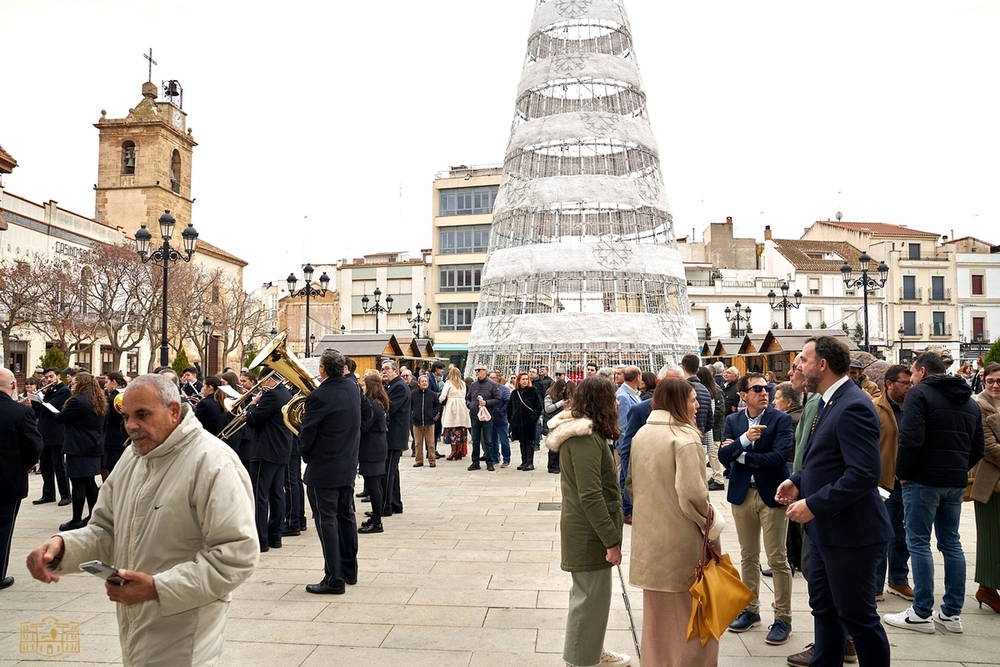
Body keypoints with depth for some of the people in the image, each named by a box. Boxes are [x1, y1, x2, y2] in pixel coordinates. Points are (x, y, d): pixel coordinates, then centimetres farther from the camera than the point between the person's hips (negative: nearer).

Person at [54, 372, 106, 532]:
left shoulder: (77, 401, -16)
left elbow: (60, 418, -8)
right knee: (90, 481, 14)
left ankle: (76, 520, 0)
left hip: (78, 447, -8)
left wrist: (54, 412, 11)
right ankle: (93, 516, 18)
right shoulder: (101, 401, 11)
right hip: (95, 447, 8)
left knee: (78, 483, -4)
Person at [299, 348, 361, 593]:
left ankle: (334, 579, 2)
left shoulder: (319, 396, -21)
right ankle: (349, 571, 26)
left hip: (324, 468, -7)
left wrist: (307, 456, 3)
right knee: (346, 516, 16)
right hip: (348, 465, 7)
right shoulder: (352, 387, 1)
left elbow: (306, 435, -15)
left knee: (326, 520, 0)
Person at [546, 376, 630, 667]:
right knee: (591, 597, 2)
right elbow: (590, 496, -25)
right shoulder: (586, 438, -22)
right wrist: (612, 540, -21)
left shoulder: (583, 433, 10)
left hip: (586, 528, 10)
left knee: (590, 594, 21)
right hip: (589, 532, -10)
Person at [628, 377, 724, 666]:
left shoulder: (641, 434, 7)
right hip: (680, 538, -7)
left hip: (648, 534, 7)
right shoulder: (684, 436, -16)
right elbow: (691, 493, -23)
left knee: (657, 610, 19)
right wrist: (711, 523, -9)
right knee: (687, 613, 7)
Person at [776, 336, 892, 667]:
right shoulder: (829, 402, 9)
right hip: (826, 528, 10)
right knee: (823, 607, 20)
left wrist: (814, 505, -25)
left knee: (858, 617, 5)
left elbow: (864, 474, -28)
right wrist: (798, 480, 5)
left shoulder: (853, 406, -22)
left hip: (849, 531, -10)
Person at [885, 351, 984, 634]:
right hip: (956, 483, 7)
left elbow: (910, 439, -19)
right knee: (951, 542, 13)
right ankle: (952, 613, 18)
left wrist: (903, 473, -8)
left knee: (919, 542, -1)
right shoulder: (969, 401, 15)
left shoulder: (919, 393, -9)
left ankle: (922, 613, 3)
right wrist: (959, 470, 18)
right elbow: (978, 448, 15)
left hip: (923, 480, -7)